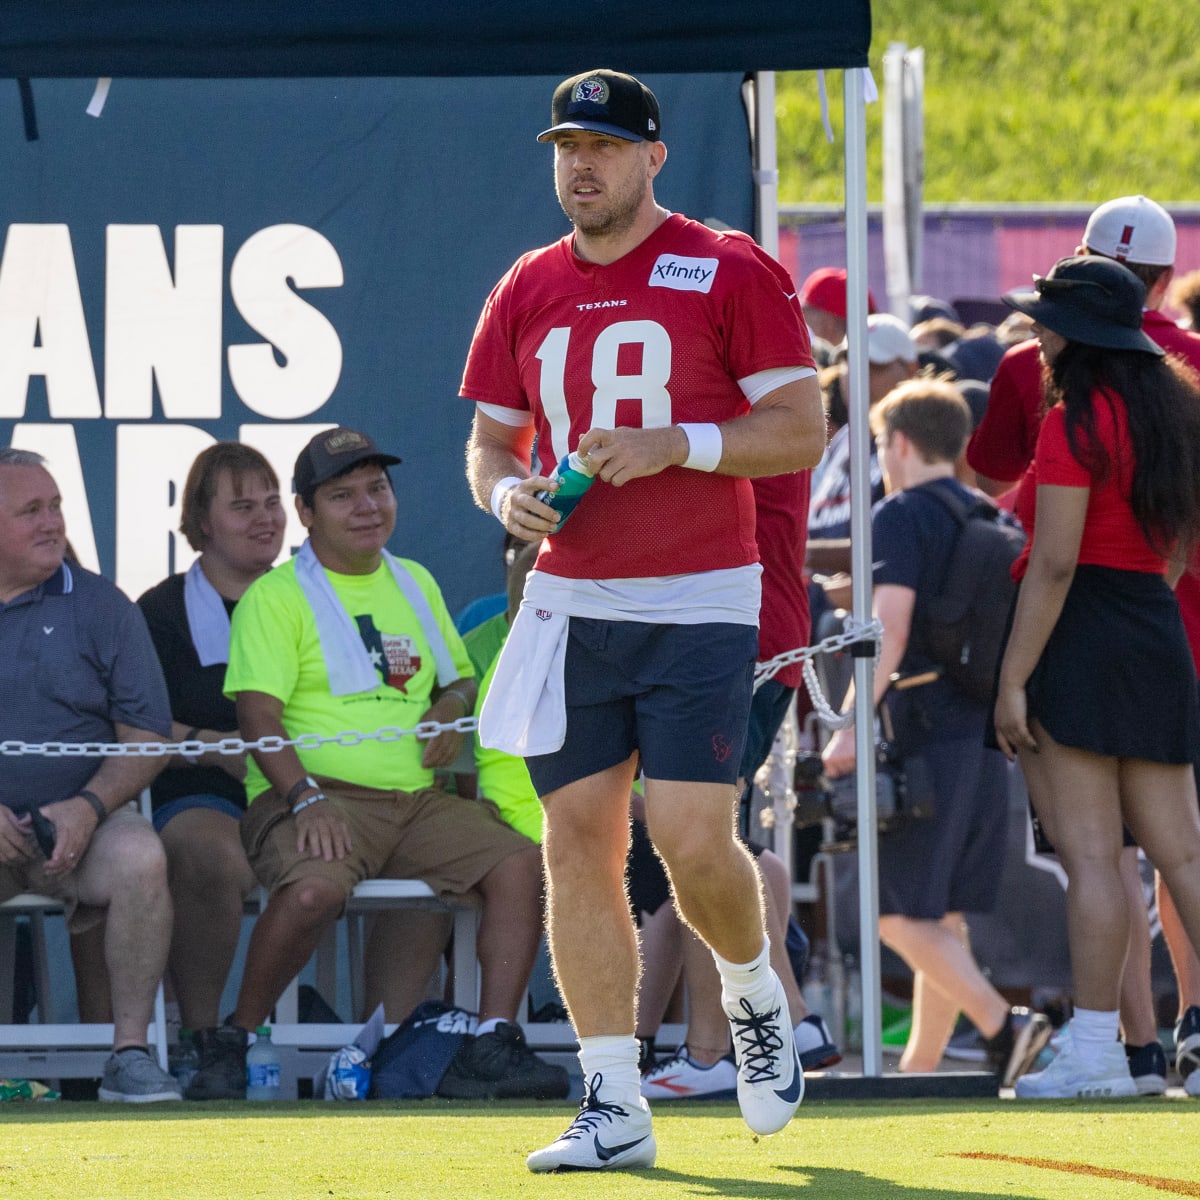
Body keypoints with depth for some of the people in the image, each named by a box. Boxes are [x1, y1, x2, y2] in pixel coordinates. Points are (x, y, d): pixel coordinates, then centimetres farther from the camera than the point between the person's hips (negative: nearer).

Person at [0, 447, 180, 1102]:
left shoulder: (100, 607, 8)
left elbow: (147, 737, 4)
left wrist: (88, 808, -14)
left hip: (79, 824, 1)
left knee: (140, 857, -32)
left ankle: (131, 1053, -22)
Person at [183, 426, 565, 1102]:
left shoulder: (415, 584, 22)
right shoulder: (277, 596, 2)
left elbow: (460, 679, 33)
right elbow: (259, 716, -7)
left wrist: (455, 705, 7)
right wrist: (305, 797, -23)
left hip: (416, 797, 6)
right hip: (322, 798, -6)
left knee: (519, 862, -19)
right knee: (315, 887, -37)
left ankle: (493, 1046, -19)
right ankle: (237, 1043, -15)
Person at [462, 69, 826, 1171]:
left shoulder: (730, 273, -3)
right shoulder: (526, 291, 12)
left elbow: (802, 429, -5)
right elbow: (489, 441, 19)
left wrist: (675, 442, -18)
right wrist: (505, 492, -4)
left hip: (700, 604, -4)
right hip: (569, 603, 4)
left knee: (692, 839, -11)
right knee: (579, 836, -2)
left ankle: (755, 995, 22)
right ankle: (614, 1106, 2)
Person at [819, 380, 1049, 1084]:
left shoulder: (902, 516, -7)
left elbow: (889, 629, -17)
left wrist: (850, 728, -19)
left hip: (928, 732, -8)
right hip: (986, 735, 8)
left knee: (899, 914, -8)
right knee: (943, 915, 11)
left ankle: (1003, 1025, -23)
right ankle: (919, 1070, 13)